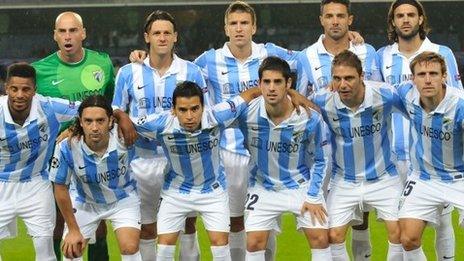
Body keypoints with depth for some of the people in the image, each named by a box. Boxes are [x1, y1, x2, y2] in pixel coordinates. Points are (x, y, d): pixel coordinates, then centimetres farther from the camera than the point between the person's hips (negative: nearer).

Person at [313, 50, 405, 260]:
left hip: (383, 177, -1)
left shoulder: (385, 95, -22)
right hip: (344, 180, 1)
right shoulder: (322, 101, -20)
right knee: (334, 236, -4)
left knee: (398, 232, -9)